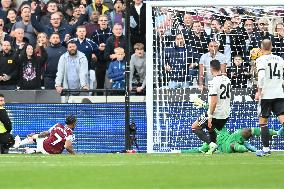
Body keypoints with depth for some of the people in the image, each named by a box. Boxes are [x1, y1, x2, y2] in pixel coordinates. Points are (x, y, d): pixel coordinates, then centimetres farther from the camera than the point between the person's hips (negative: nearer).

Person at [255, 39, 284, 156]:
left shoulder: (261, 60, -5)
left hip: (266, 95, -3)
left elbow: (261, 76, -19)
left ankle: (266, 148, 8)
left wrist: (259, 91, -13)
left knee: (263, 122, 8)